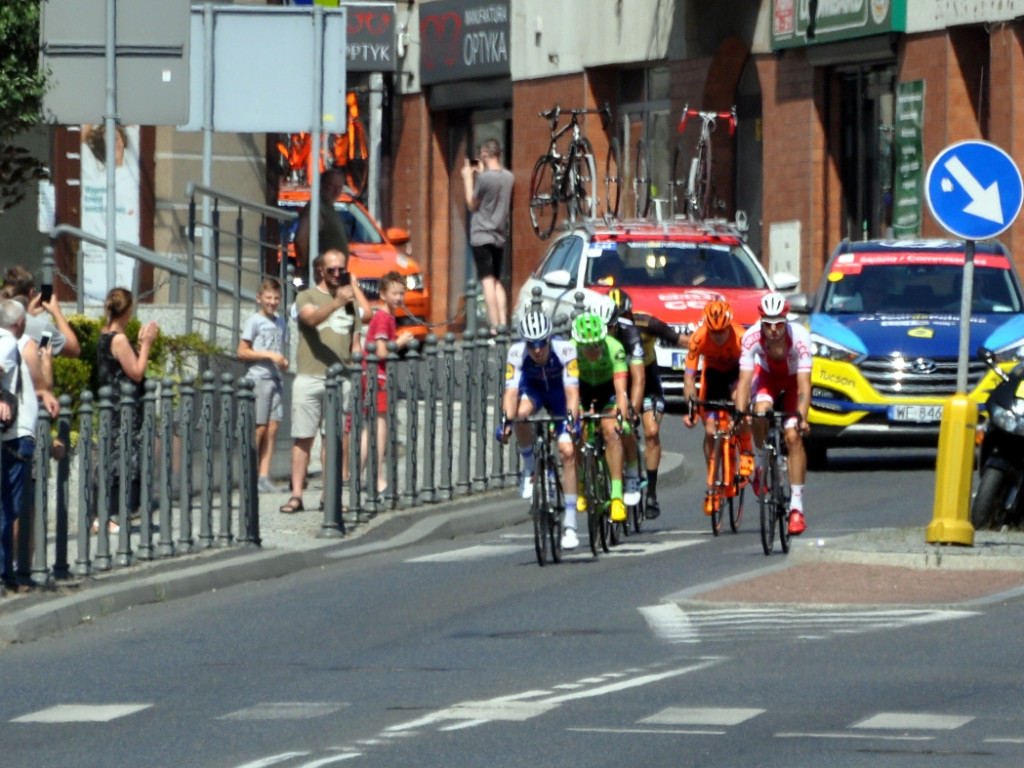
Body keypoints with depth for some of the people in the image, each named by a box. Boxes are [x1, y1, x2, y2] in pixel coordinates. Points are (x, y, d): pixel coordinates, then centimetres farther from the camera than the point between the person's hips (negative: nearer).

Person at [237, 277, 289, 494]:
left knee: (272, 429, 1)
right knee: (259, 428, -7)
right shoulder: (255, 321, -4)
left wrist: (283, 361, 1)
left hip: (275, 378, 6)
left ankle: (264, 477, 2)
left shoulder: (280, 323, 14)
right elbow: (242, 352, -8)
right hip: (258, 378, -6)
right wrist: (269, 355, -15)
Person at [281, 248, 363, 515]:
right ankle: (296, 495, -2)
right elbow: (312, 318, -16)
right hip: (309, 377, -3)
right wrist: (337, 303, -32)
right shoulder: (307, 297, 7)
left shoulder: (350, 301, 19)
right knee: (303, 438, -3)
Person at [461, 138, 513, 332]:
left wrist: (468, 179, 5)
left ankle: (495, 326, -15)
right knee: (497, 282, 13)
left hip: (481, 236, -7)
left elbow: (472, 205, -6)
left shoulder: (484, 178, -16)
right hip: (500, 235, 7)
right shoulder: (509, 177, 5)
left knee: (487, 281, -9)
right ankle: (503, 325, 6)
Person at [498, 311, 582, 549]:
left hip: (558, 391, -1)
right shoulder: (516, 352, -31)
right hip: (532, 388, 1)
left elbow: (572, 390, -39)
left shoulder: (564, 349, -34)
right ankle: (529, 468, -10)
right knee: (522, 413, -37)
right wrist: (507, 421, -53)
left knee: (568, 452, -14)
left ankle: (570, 524, -8)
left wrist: (571, 420, -54)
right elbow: (511, 390, -36)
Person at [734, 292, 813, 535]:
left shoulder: (799, 337, -36)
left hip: (793, 378, -1)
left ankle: (797, 506, -11)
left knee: (793, 436, -15)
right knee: (761, 411, -31)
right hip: (767, 375, 1)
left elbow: (804, 385, -39)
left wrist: (801, 417, -52)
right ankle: (761, 464, -3)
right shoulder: (751, 337, -33)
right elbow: (745, 380, -34)